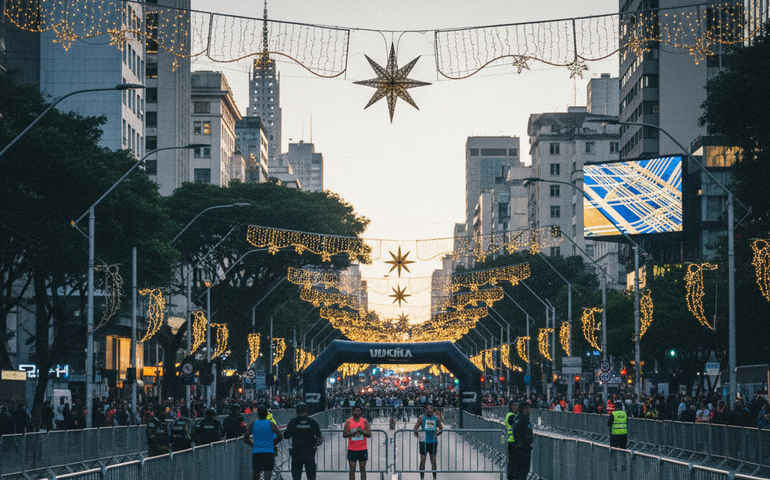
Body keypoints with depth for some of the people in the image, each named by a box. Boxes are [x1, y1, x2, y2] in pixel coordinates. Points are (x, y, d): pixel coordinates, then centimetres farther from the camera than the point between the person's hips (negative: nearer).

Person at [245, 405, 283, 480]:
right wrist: (273, 444, 10)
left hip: (256, 452, 1)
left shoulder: (253, 424, 5)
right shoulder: (271, 424, 1)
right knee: (267, 473, 0)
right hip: (269, 451, -1)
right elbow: (280, 436, -5)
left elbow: (245, 439, 3)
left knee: (255, 474, 5)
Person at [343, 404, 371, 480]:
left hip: (362, 449, 1)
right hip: (352, 450, -1)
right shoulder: (348, 422, -1)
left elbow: (369, 434, 0)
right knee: (352, 470, 1)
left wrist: (362, 431, -19)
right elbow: (344, 435, -5)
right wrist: (354, 433, -20)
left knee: (363, 470, 5)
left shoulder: (364, 421, 2)